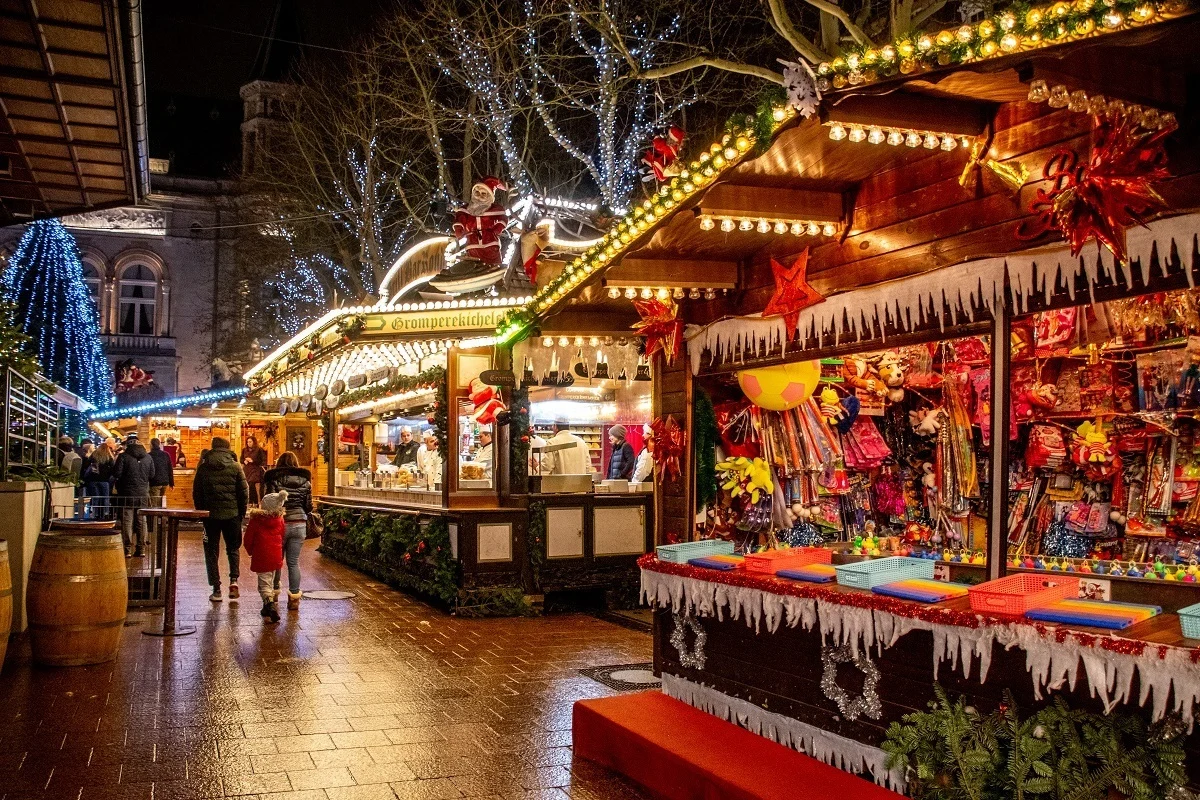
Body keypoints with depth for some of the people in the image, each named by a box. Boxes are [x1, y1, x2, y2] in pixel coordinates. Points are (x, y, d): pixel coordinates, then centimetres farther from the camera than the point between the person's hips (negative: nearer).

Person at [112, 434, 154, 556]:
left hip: (127, 493, -4)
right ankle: (141, 548, 10)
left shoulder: (123, 456, -9)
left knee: (127, 521, 1)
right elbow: (152, 474, 8)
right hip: (143, 494, 4)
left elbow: (116, 473, -13)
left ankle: (127, 549, 0)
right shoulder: (148, 457, 3)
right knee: (142, 521, 9)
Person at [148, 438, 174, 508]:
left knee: (154, 505, -4)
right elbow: (170, 470, 10)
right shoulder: (166, 454, 7)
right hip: (165, 482, 5)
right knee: (160, 503, 14)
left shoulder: (149, 456, -7)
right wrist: (172, 483, 15)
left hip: (154, 483, -5)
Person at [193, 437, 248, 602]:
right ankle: (233, 580, -4)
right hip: (232, 514, 0)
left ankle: (216, 589, 5)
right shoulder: (235, 467, -3)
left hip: (210, 514, 0)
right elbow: (244, 491, -3)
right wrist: (242, 512, 8)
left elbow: (196, 492, 6)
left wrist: (200, 511, 15)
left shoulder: (203, 467, 1)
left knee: (211, 551, 8)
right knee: (233, 548, 15)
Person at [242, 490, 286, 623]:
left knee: (264, 583, 0)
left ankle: (269, 604, -21)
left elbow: (247, 539, -5)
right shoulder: (280, 519, 1)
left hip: (261, 557, -4)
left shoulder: (256, 520, -10)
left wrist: (251, 551, 14)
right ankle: (269, 608, 26)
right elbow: (283, 538, 10)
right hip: (276, 557, 4)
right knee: (270, 581, 19)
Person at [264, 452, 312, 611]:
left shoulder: (273, 478, -4)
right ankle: (294, 598, 5)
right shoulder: (305, 479, 4)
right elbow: (309, 506, 5)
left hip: (280, 524, -2)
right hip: (299, 525, 2)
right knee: (294, 562, 5)